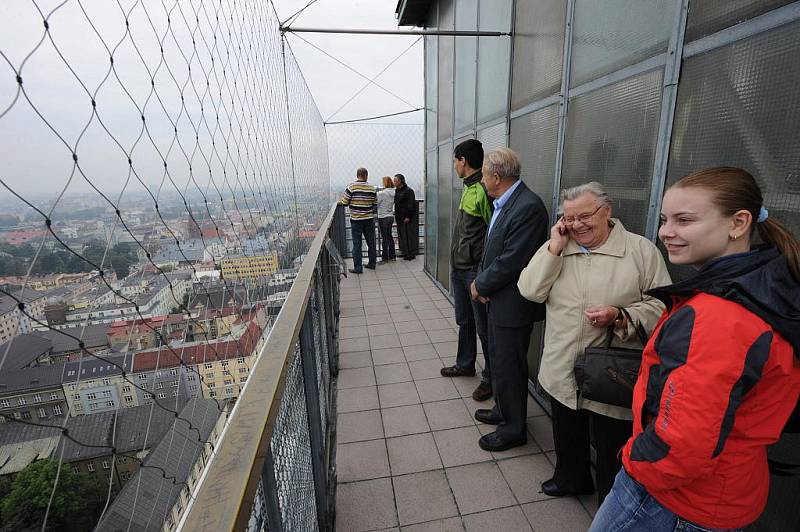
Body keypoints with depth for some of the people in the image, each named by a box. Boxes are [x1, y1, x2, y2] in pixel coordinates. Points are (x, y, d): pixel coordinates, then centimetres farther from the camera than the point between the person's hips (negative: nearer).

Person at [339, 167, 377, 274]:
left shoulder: (351, 187, -11)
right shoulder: (372, 188, -1)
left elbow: (344, 202, -9)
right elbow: (375, 204, 6)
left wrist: (339, 202, 13)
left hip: (356, 219, -3)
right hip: (369, 219, 3)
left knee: (357, 244, 2)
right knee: (371, 242, 14)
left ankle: (357, 267, 3)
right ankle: (372, 263, 24)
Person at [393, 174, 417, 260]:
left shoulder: (408, 191, -9)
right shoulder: (396, 191, 14)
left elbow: (411, 205, -15)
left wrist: (408, 216, -19)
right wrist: (396, 216, 14)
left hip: (407, 218, -8)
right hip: (399, 218, 8)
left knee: (409, 236, -2)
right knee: (402, 236, 10)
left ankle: (411, 254, 5)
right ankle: (405, 253, 19)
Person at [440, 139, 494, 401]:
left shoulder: (484, 190, -18)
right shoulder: (468, 187, 11)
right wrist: (456, 262, 18)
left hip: (476, 271, -9)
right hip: (458, 268, 9)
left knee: (483, 327, 5)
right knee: (464, 321, 22)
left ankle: (490, 378, 22)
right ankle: (465, 365, 40)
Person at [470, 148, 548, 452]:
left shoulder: (529, 207, -22)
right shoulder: (503, 203, 8)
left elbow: (511, 260, -25)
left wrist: (481, 285, -12)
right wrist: (482, 283, -2)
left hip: (512, 304, -9)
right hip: (498, 300, 9)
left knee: (509, 367, 7)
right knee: (499, 360, 23)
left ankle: (513, 429, 28)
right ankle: (503, 411, 44)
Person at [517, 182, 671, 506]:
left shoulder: (641, 250, -8)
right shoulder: (557, 248, 3)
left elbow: (660, 305, -9)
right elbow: (530, 291, -8)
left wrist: (619, 316, -26)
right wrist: (554, 247, -13)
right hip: (562, 371, 4)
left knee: (611, 451, 14)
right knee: (567, 435, 25)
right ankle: (571, 479, 54)